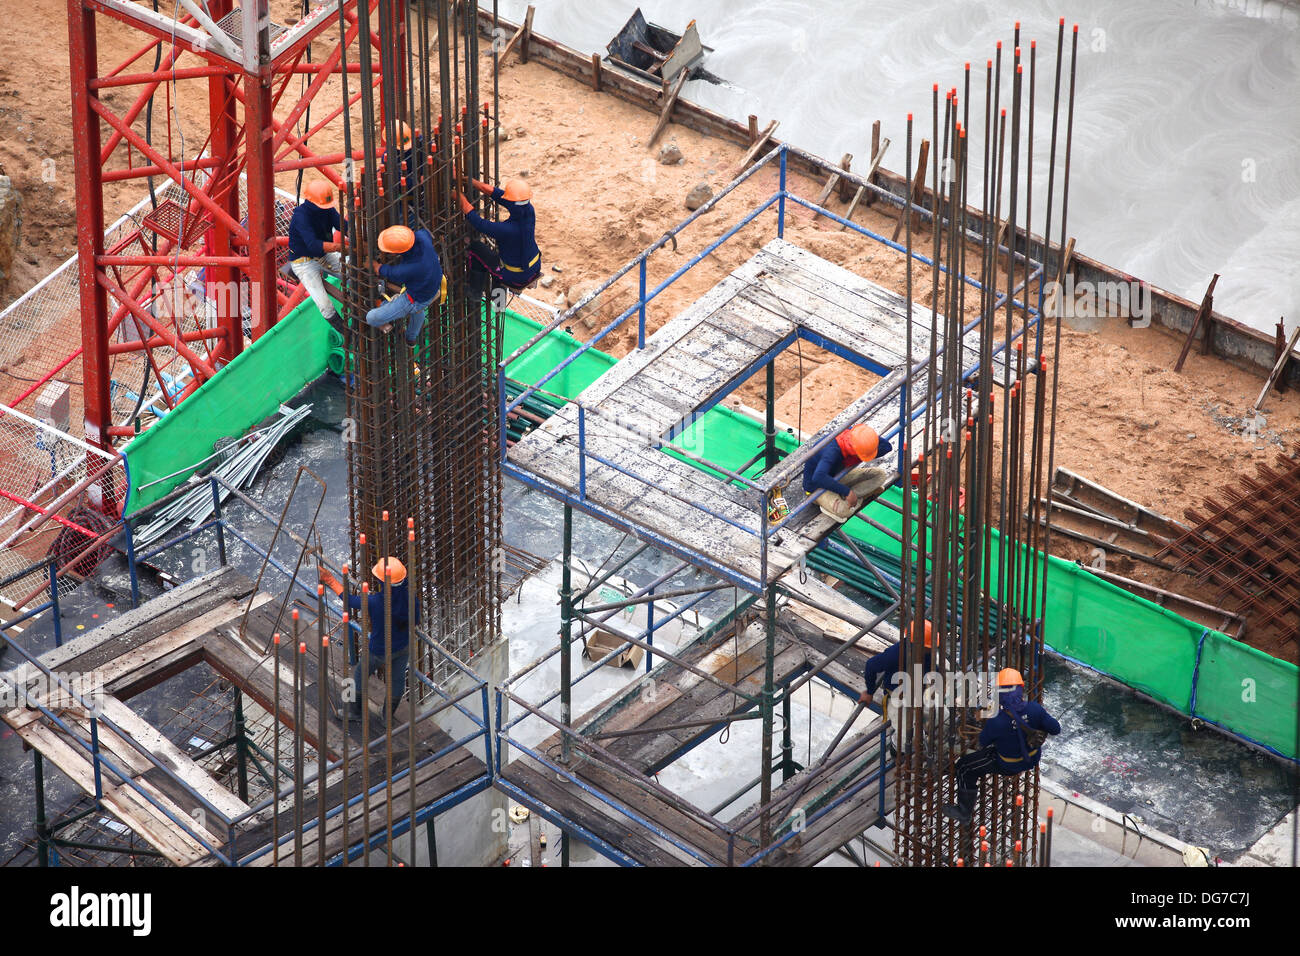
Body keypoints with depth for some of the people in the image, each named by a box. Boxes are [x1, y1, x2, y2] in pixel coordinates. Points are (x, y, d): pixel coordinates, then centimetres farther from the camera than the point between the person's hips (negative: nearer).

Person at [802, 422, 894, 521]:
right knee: (843, 511, -37)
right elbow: (818, 478, -50)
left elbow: (887, 446, -8)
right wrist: (847, 491, -45)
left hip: (838, 476, 8)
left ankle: (843, 497, -10)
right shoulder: (832, 451, -38)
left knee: (882, 474, -8)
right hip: (817, 487, -8)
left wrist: (856, 459, -22)